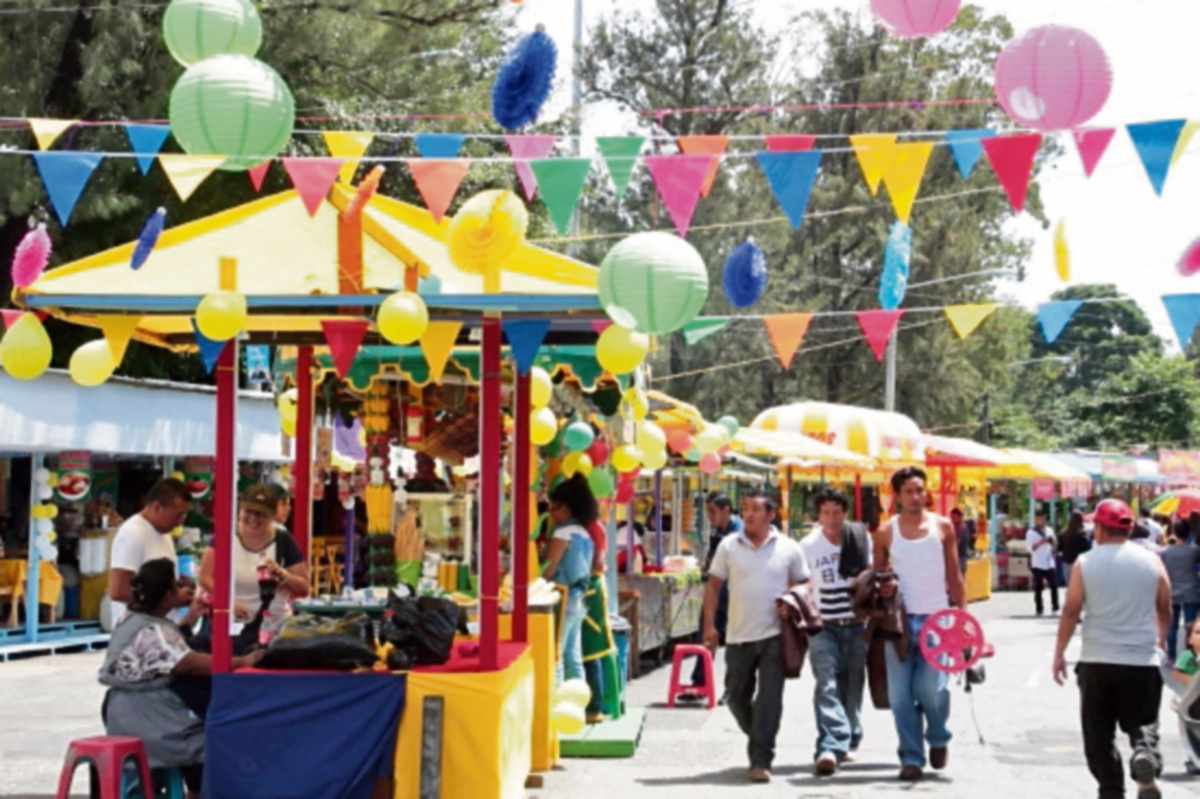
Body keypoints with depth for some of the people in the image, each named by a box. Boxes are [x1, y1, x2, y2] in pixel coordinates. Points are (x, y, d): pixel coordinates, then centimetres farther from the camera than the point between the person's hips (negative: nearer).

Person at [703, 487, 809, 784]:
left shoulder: (788, 549, 1)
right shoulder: (729, 546, 3)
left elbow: (803, 586, 11)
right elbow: (713, 585, 6)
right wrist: (709, 625, -2)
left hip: (774, 635, -2)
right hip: (738, 636, 2)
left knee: (769, 700, -8)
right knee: (736, 696, 11)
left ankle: (760, 761, -4)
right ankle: (760, 741, 35)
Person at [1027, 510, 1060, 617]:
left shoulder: (1049, 530, 12)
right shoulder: (1031, 532, -5)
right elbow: (1030, 547, -13)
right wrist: (1041, 542, -22)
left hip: (1049, 563, 4)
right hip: (1038, 564, -4)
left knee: (1054, 585, -1)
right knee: (1038, 587, 0)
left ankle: (1055, 607, 6)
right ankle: (1039, 609, 5)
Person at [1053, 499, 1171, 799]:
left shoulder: (1085, 563, -4)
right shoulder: (1151, 561, 1)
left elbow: (1071, 611, -5)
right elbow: (1164, 609, 9)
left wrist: (1059, 653, 4)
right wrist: (1161, 640, 28)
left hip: (1097, 661, -1)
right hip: (1144, 661, 1)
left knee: (1099, 732, 10)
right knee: (1143, 724, 10)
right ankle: (1146, 758, -20)